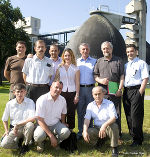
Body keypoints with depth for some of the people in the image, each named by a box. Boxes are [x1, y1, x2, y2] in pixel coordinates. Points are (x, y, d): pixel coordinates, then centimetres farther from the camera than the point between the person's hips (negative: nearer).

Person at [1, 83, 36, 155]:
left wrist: (18, 125, -20)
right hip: (13, 128, 2)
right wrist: (7, 130, 1)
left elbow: (32, 118, -24)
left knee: (30, 125, -37)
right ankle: (18, 140, 12)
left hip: (25, 128, -2)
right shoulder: (9, 104, -2)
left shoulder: (30, 102, -11)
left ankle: (26, 144, -7)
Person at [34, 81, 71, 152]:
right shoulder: (42, 100, -19)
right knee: (39, 136, -34)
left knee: (66, 132, -25)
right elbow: (40, 120, -20)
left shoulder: (63, 100, -5)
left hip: (56, 124, 4)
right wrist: (51, 136, -24)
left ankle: (56, 141, 9)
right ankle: (40, 142, 5)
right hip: (43, 125, -3)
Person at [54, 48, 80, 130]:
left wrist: (77, 95, -3)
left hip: (72, 92, -1)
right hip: (62, 92, 1)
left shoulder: (75, 68, 5)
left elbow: (77, 83, 2)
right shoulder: (60, 68, 9)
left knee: (71, 113, 3)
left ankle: (70, 129, 15)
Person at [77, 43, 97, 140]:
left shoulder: (94, 61, 8)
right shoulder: (76, 62, 12)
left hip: (90, 88, -1)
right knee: (80, 111, 5)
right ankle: (80, 132, 14)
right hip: (79, 88, 1)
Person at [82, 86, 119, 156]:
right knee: (86, 134, -24)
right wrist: (85, 131, -22)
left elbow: (113, 118, -19)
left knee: (114, 126, -35)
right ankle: (100, 141, 9)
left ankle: (114, 148, -12)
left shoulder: (109, 104, -5)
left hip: (108, 128, -2)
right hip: (97, 129, 3)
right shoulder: (90, 105, 5)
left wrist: (104, 125, -38)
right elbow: (87, 119, -4)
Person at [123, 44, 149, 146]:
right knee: (128, 115, 10)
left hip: (136, 90, -6)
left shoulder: (141, 63, 0)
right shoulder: (125, 65, 19)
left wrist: (140, 92, -16)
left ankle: (138, 139, 2)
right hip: (126, 91, 7)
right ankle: (132, 134, 23)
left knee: (136, 115, -8)